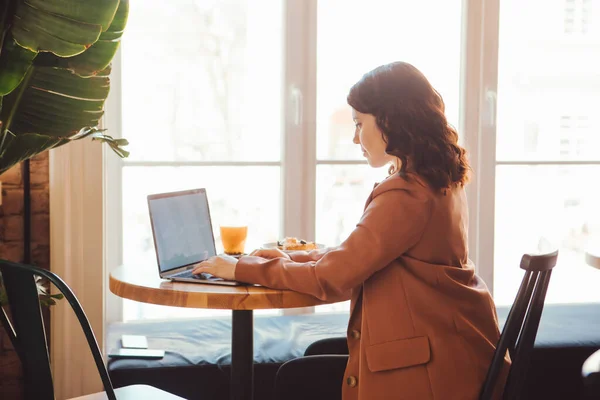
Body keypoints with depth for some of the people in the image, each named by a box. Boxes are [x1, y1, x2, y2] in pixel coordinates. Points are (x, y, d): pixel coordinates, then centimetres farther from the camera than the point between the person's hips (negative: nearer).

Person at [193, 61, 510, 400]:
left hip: (426, 364, -9)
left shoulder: (405, 195, -21)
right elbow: (356, 258, 15)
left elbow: (333, 278, -18)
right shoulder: (440, 180, 8)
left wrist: (242, 268, -8)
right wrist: (292, 259, 9)